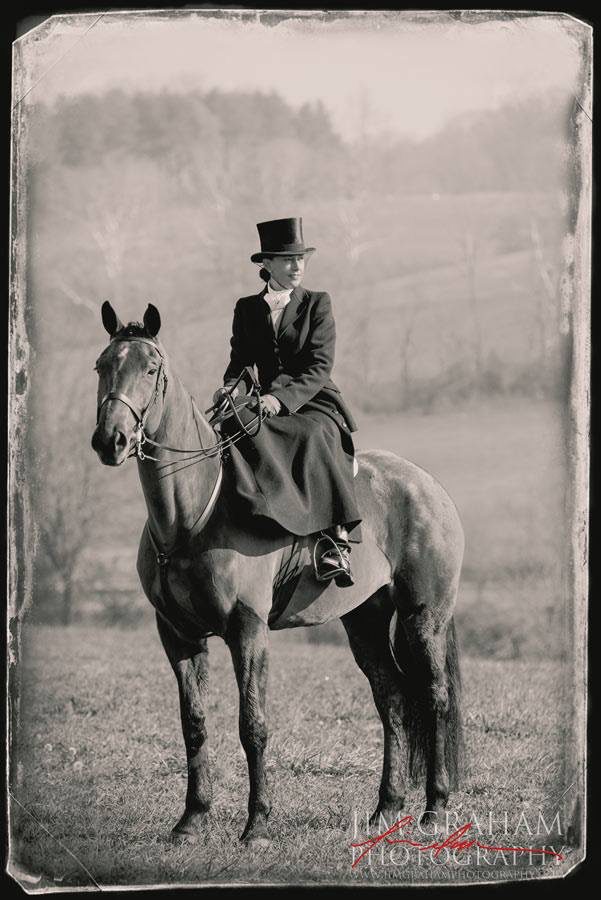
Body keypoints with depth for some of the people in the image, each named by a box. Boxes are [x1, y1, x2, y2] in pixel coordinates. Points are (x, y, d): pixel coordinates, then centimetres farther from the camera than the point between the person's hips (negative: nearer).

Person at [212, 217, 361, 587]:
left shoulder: (317, 304, 4)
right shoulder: (247, 309, 14)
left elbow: (320, 366, -6)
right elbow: (240, 362, 13)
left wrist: (282, 397, -22)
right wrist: (233, 387, -12)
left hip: (314, 404, -3)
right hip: (267, 405, 3)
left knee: (314, 440, -36)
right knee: (235, 424, -31)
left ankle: (337, 542, -46)